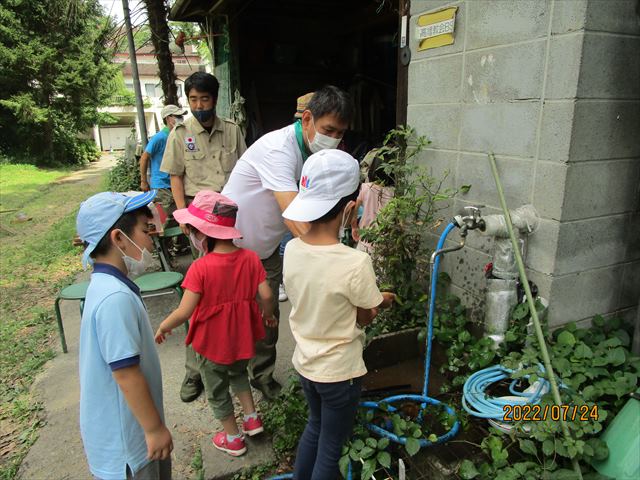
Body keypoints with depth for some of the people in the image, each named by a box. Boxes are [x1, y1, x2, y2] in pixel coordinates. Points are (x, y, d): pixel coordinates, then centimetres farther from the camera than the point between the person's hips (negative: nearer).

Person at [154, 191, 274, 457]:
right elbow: (266, 295, -13)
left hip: (212, 342, -4)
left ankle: (233, 438, 37)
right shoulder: (250, 258, -14)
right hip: (242, 336, 4)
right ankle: (251, 417, 32)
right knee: (238, 372, 34)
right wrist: (268, 314, 8)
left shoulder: (200, 268, -25)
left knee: (217, 389, 21)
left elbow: (184, 312, -24)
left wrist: (163, 327, -5)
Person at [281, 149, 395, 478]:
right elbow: (365, 318, -13)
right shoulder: (355, 262, -29)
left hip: (304, 363, 6)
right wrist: (383, 300, 8)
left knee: (315, 426, 31)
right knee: (330, 449, 18)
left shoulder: (292, 250, -11)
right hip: (338, 371, -6)